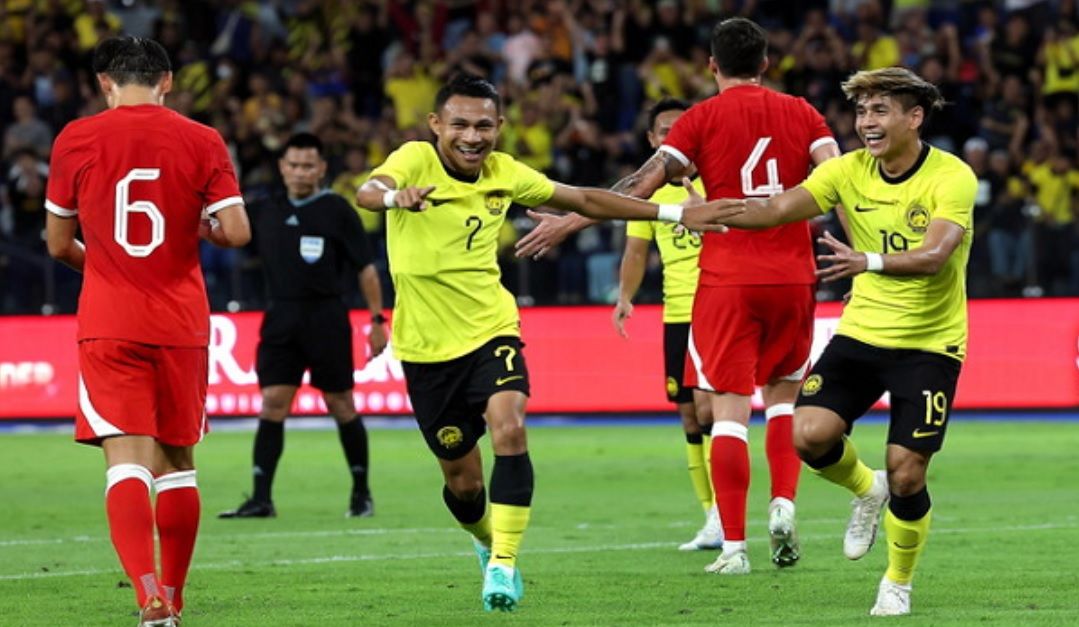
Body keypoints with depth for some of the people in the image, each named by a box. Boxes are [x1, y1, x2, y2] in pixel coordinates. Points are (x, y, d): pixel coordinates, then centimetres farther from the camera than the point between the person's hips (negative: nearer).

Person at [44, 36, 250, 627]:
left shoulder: (76, 139, 0)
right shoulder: (201, 141, 0)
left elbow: (59, 244, 8)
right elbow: (237, 232, -6)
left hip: (108, 324, -1)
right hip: (181, 323, 1)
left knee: (126, 462, -8)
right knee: (177, 462, 14)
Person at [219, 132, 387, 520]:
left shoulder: (337, 210, -2)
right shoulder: (266, 211, 9)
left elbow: (366, 267, 0)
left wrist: (377, 320, -4)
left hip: (326, 318, -3)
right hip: (281, 319, 3)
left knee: (341, 406, 2)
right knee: (272, 403, -5)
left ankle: (362, 493, 16)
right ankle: (261, 499, -7)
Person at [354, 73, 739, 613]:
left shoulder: (504, 173, -1)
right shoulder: (415, 160, -14)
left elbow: (583, 199, 12)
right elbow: (367, 192, -35)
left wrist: (674, 214, 10)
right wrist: (396, 197, -60)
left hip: (490, 330, 2)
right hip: (427, 346, -2)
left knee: (509, 430, -26)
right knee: (462, 479, 8)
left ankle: (504, 563, -18)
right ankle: (489, 542, 42)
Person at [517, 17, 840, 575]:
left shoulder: (702, 119, 0)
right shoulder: (800, 113, 6)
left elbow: (642, 183, -5)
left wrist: (571, 220, 0)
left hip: (727, 278, -2)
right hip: (792, 275, 3)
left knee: (729, 408, -1)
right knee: (784, 394, 20)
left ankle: (733, 546, -6)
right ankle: (783, 506, 1)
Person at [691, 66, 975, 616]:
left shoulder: (953, 178, -17)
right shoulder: (850, 171, -3)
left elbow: (933, 255, -31)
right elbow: (779, 209, -11)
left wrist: (866, 261, -48)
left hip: (930, 343, -4)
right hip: (861, 331, 4)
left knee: (905, 476, -9)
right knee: (810, 433, -17)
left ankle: (899, 583, 20)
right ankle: (866, 490, 18)